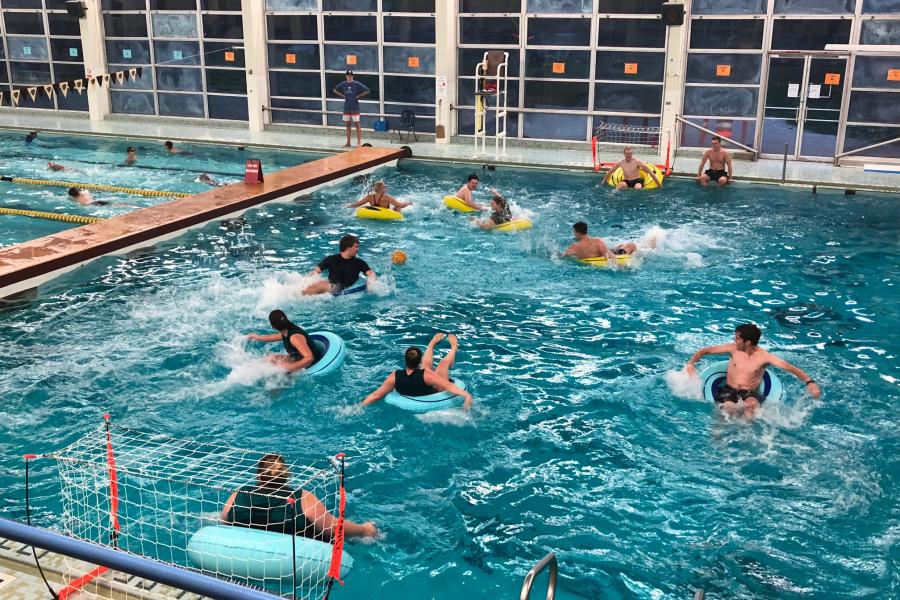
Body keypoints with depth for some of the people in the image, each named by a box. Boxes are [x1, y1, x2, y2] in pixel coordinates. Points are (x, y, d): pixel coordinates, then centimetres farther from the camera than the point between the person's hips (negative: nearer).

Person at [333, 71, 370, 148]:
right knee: (348, 125, 9)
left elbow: (367, 91, -9)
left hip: (355, 108, -4)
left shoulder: (356, 84, -7)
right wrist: (342, 95, 6)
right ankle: (348, 142, 14)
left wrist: (358, 96, -10)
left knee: (357, 124, -2)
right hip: (346, 108, 4)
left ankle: (359, 142, -1)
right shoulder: (343, 84, 4)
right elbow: (335, 90, 20)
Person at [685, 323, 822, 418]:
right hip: (729, 391, 1)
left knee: (751, 405, -38)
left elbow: (790, 368, -14)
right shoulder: (733, 349, 1)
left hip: (751, 393, -1)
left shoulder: (764, 356, -6)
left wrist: (809, 382, -28)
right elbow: (704, 351, 8)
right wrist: (690, 363, -8)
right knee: (728, 408, -34)